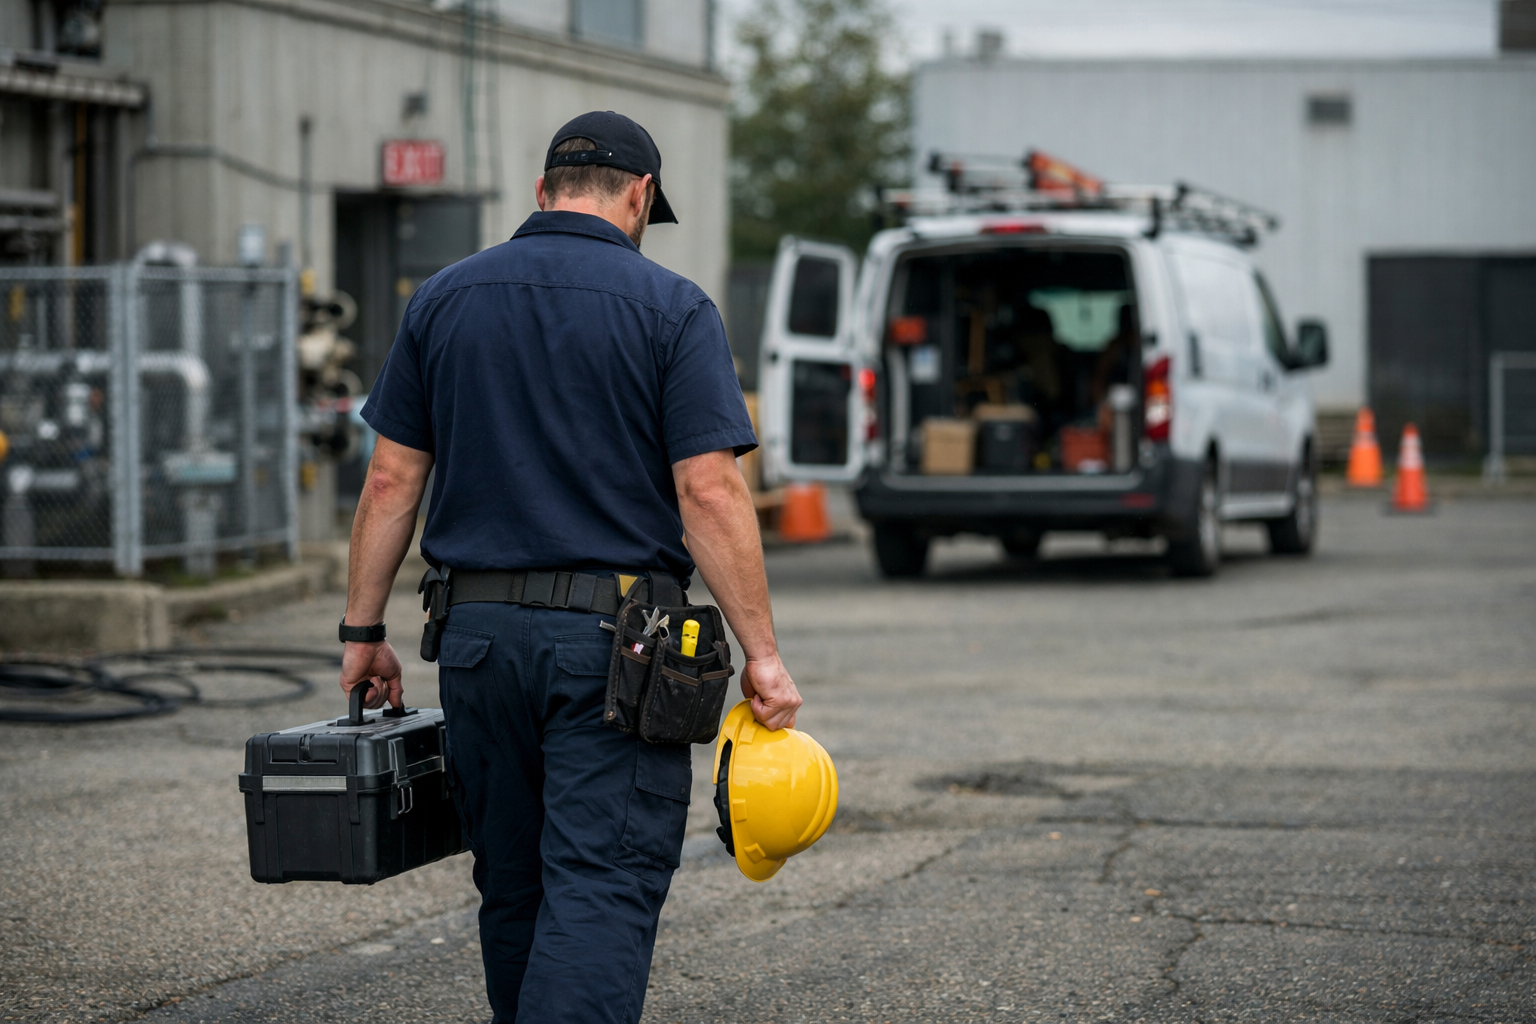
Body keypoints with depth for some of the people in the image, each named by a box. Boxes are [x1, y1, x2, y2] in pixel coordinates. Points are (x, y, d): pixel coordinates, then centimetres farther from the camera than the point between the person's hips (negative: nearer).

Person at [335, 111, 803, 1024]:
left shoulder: (445, 300, 8)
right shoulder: (670, 308, -4)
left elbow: (391, 482, 6)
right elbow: (709, 491, -11)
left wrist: (364, 630, 13)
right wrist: (762, 653, -8)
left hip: (479, 635, 5)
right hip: (615, 639, -4)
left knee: (514, 887, 16)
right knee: (601, 888, -8)